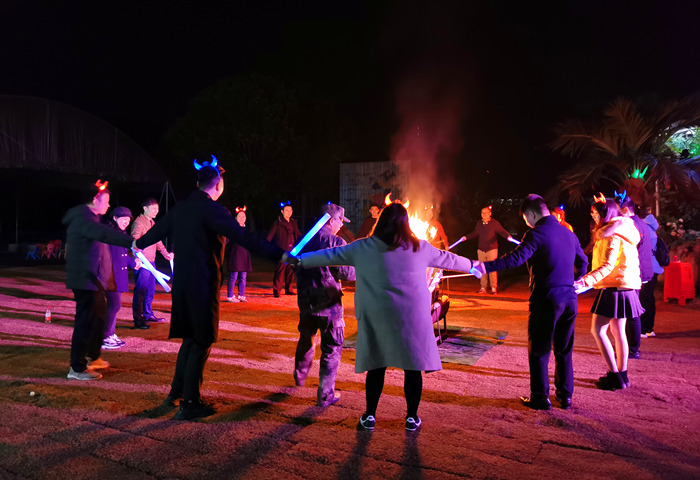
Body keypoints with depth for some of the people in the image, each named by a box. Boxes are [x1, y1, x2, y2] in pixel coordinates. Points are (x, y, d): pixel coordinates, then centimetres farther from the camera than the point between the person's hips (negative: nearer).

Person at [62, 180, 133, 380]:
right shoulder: (82, 219, -18)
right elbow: (105, 234, -35)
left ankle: (93, 357, 33)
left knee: (99, 317, 19)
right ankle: (77, 368, 3)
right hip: (85, 280, -11)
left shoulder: (87, 218, 17)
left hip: (93, 280, 11)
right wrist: (132, 242, -45)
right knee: (85, 322, -5)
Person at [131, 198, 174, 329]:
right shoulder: (139, 222, -11)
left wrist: (166, 254, 30)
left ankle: (148, 315, 27)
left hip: (151, 261, 9)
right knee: (140, 290, -6)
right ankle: (138, 320, -2)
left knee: (150, 290, 16)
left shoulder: (152, 223, 18)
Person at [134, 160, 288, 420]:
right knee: (201, 342, 3)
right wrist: (280, 254, -26)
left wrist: (139, 243, 46)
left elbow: (159, 229, 25)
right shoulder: (212, 209, -15)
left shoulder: (182, 207, 9)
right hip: (203, 284, -8)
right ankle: (189, 404, 9)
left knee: (191, 338, 20)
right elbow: (243, 238, -24)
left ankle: (176, 392, 29)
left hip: (182, 282, 8)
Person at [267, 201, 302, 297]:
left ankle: (288, 289, 17)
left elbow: (298, 234, 23)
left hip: (292, 250, 6)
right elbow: (271, 234, -8)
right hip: (282, 250, -6)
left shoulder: (293, 222, 15)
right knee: (280, 270, -7)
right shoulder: (278, 222, -1)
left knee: (290, 271, 8)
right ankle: (276, 291, -1)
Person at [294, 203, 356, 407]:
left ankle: (300, 376, 47)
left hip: (305, 300, 6)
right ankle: (325, 395, 9)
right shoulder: (336, 243, -17)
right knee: (331, 349, 6)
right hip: (328, 303, -6)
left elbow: (295, 267, 16)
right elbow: (350, 274, -18)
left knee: (306, 340, 27)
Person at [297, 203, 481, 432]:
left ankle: (370, 416, 20)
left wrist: (300, 260, 24)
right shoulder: (420, 248, 5)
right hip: (412, 317, 0)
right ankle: (412, 417, 20)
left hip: (377, 318, 0)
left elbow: (331, 255, 11)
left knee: (376, 365, 12)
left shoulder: (362, 248, 3)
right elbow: (447, 259, 19)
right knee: (413, 366, 10)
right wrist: (471, 265, 37)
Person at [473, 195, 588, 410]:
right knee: (564, 350, 18)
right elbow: (582, 262, 19)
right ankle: (565, 396, 25)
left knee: (538, 351, 6)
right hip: (570, 299, 7)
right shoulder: (568, 233, 12)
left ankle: (540, 398, 12)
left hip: (546, 299, -7)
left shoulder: (537, 233, -12)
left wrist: (486, 267, -29)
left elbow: (517, 258, -26)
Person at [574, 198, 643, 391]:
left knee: (598, 330, -7)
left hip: (614, 287, -10)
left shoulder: (612, 235, -15)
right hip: (624, 287, 10)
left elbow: (607, 266, -26)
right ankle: (621, 375, 20)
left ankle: (615, 375, -5)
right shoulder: (622, 232, 16)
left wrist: (584, 281, -35)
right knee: (618, 331, 14)